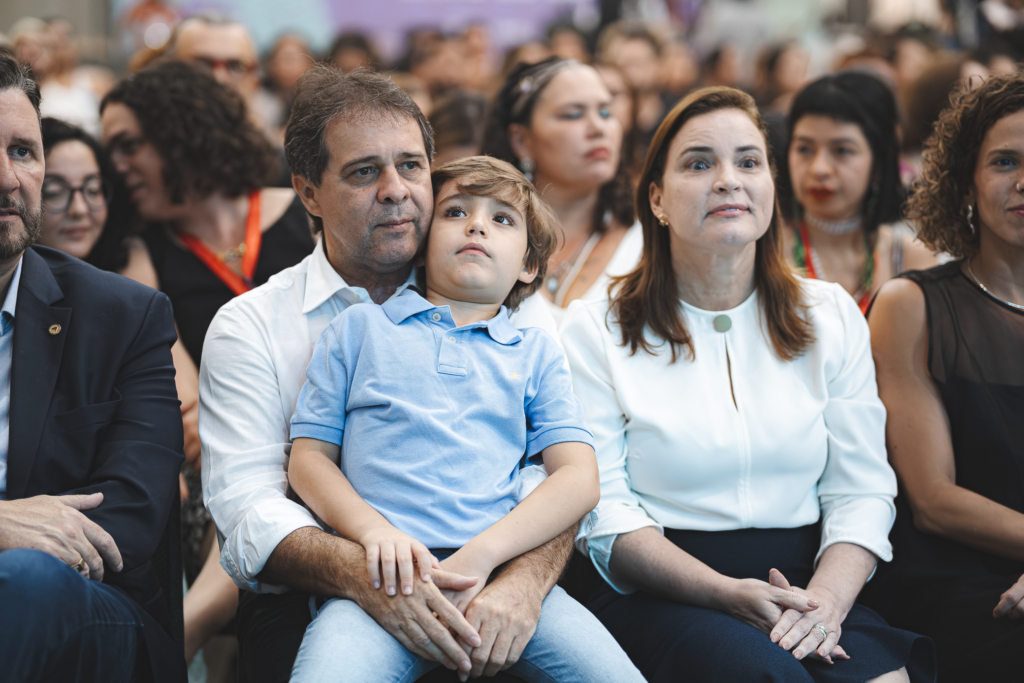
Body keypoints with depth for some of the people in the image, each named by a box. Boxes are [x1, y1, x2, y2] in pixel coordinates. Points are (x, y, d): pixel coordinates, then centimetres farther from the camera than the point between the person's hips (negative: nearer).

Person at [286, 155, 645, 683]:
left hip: (502, 569, 2)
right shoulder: (359, 328, 20)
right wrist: (374, 530, -8)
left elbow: (579, 478, 9)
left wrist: (481, 555, -9)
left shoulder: (537, 351, 22)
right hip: (385, 579, -1)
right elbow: (309, 459, 13)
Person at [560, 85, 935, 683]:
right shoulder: (599, 331, 3)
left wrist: (827, 600, -14)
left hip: (805, 586, 3)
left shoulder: (832, 316, 13)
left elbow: (862, 489, 6)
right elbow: (603, 509, -5)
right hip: (661, 601, -3)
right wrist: (727, 594, -19)